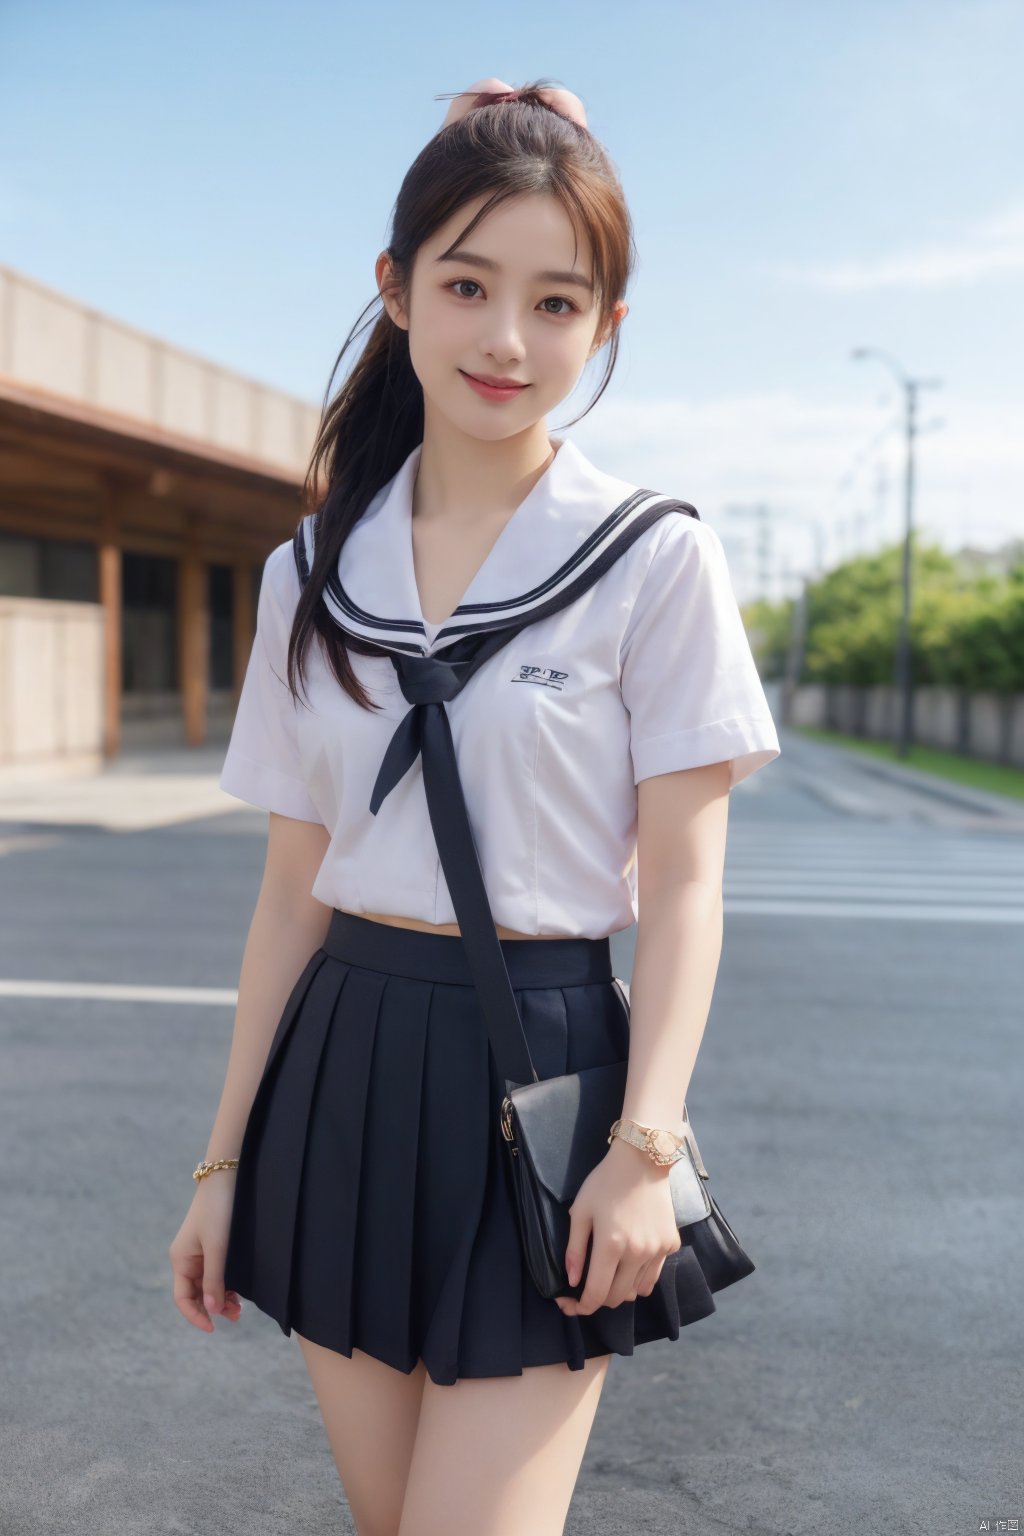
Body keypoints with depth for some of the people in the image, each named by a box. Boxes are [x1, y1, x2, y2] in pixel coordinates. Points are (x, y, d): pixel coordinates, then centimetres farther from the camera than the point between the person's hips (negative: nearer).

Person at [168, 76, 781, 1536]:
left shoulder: (656, 558, -6)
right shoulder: (313, 574, 5)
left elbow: (682, 883, -6)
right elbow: (294, 885, 8)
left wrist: (648, 1145, -16)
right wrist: (228, 1158, 9)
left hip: (541, 1076, -4)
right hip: (345, 1075, 4)